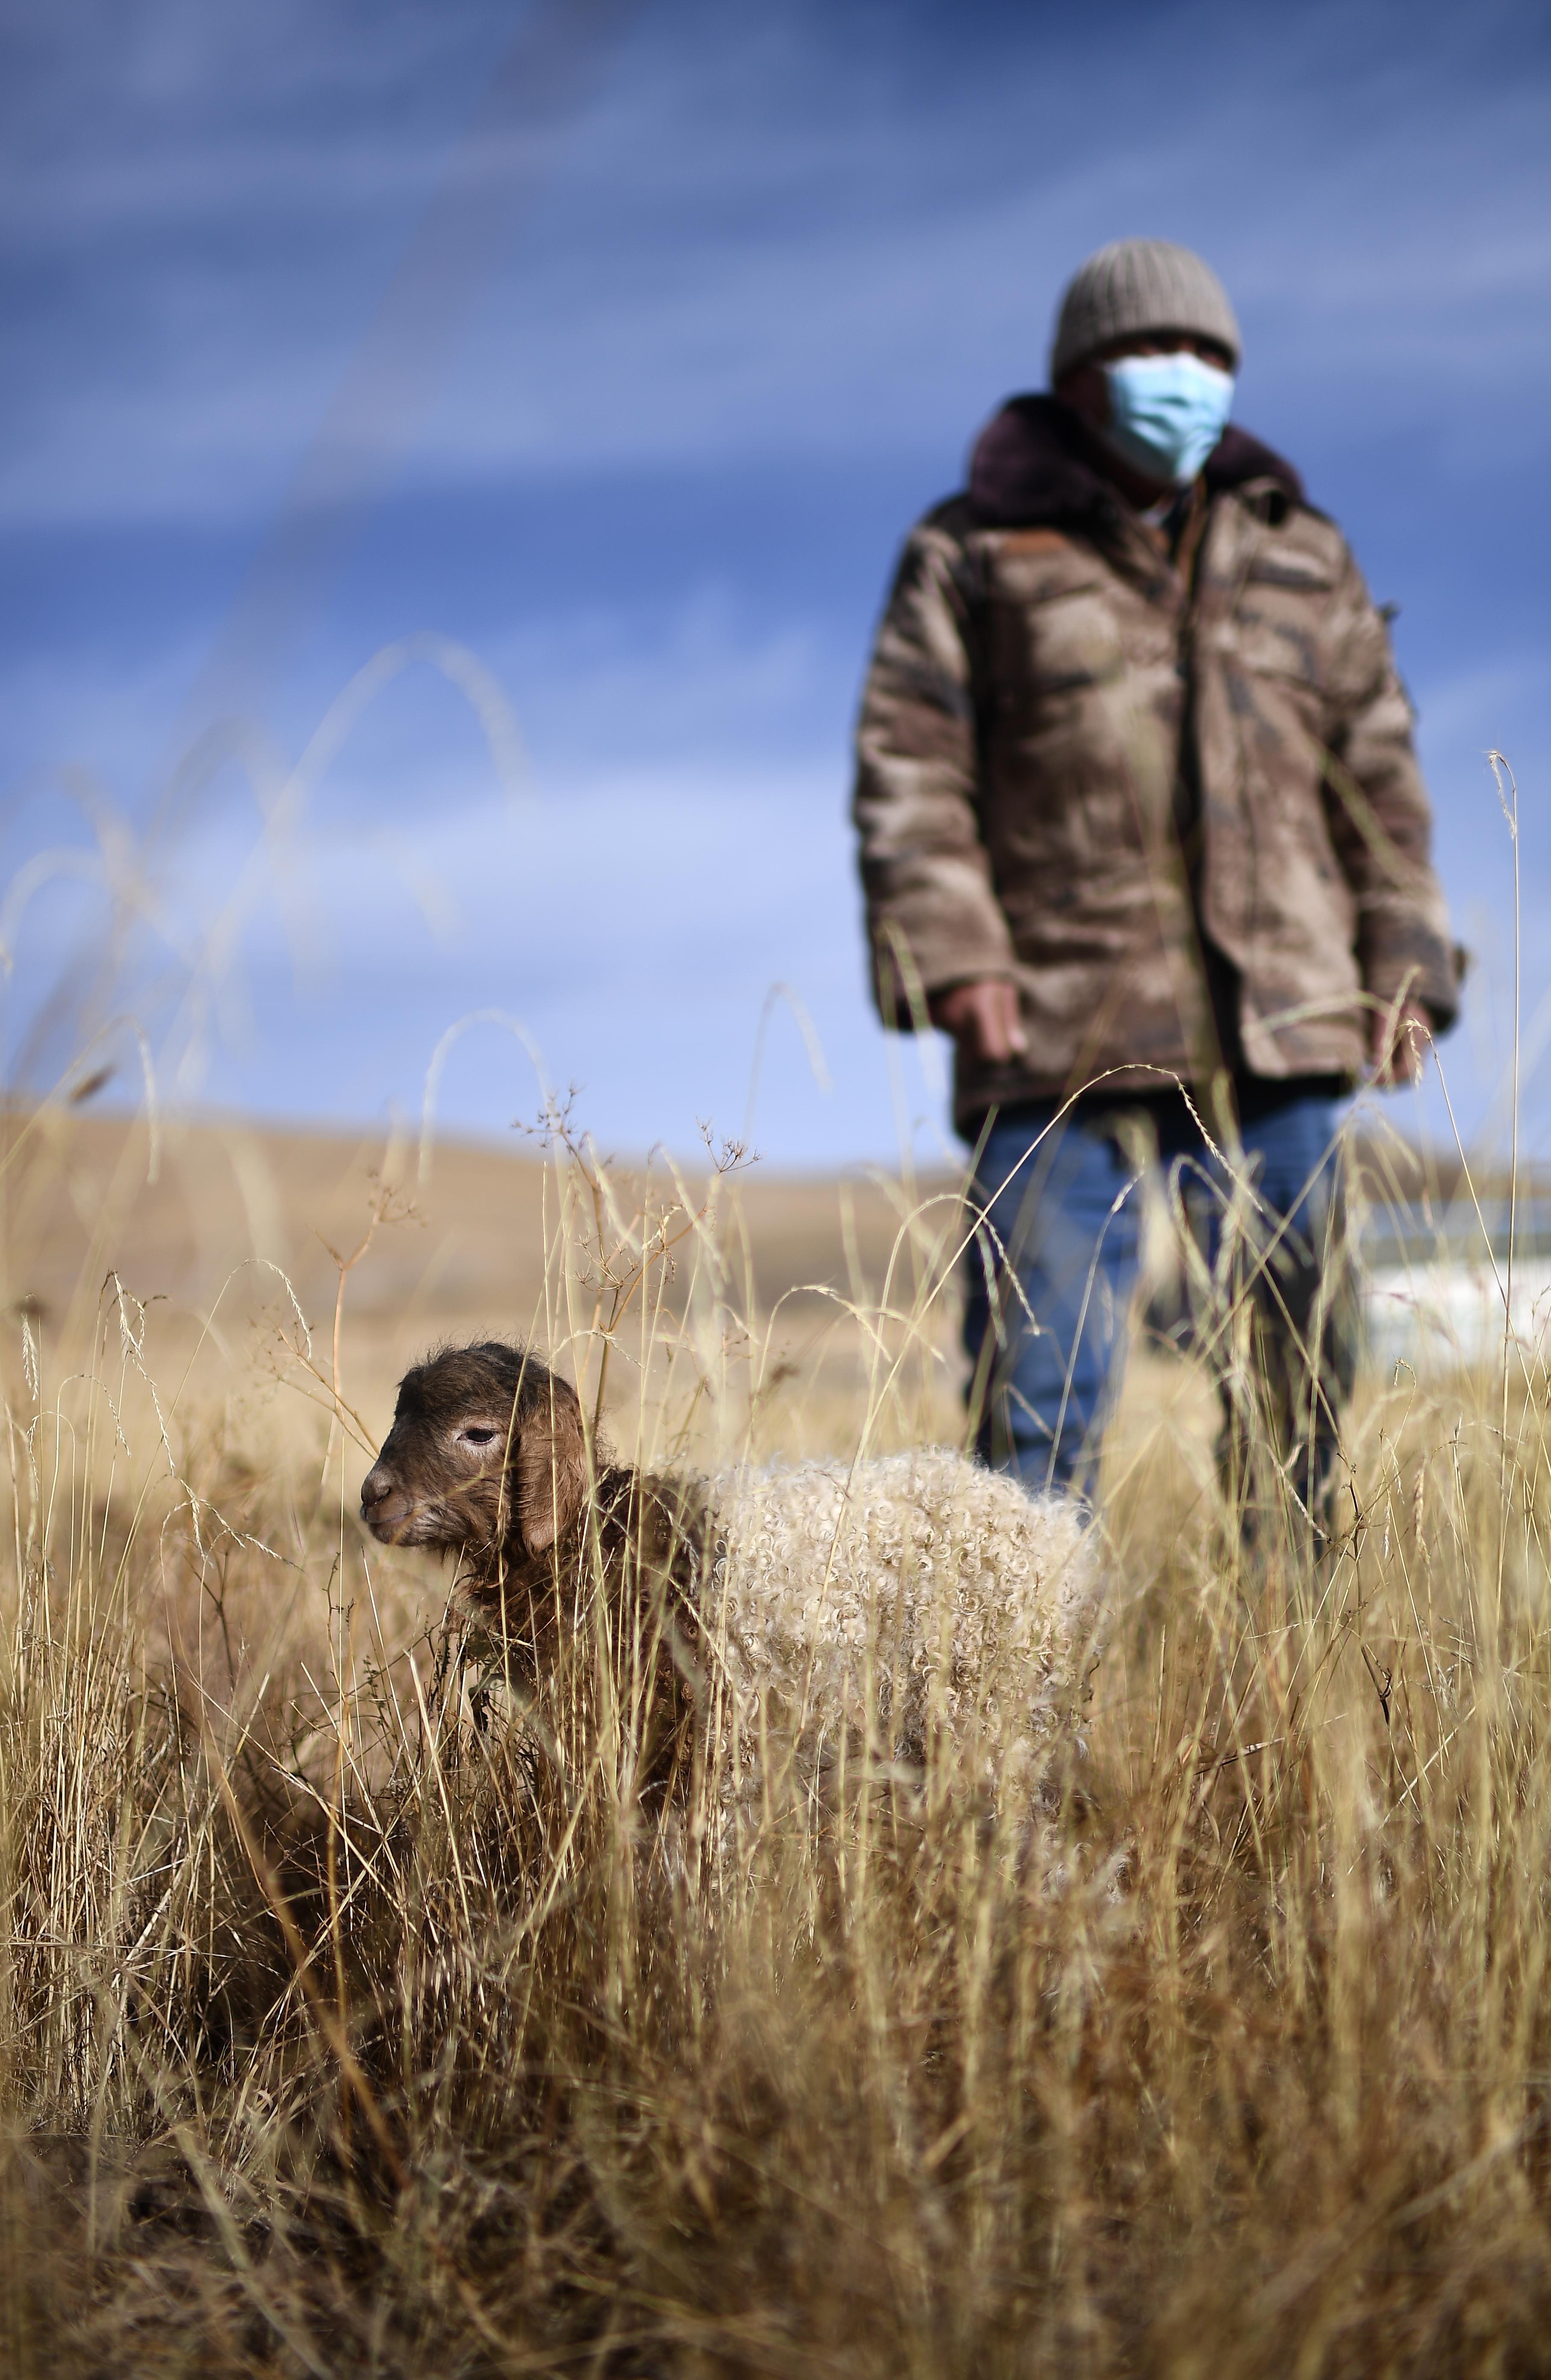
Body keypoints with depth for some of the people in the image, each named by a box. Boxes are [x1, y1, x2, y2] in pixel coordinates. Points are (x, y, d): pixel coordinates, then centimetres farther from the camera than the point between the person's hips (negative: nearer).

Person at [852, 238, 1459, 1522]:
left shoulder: (1305, 559, 20)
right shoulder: (975, 552, 9)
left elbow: (1380, 779, 19)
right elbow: (908, 767, 1)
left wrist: (1404, 970, 8)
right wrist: (948, 954, -12)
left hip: (1279, 1037, 3)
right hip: (1059, 1040, -3)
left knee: (1296, 1378, 6)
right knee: (1035, 1387, -5)